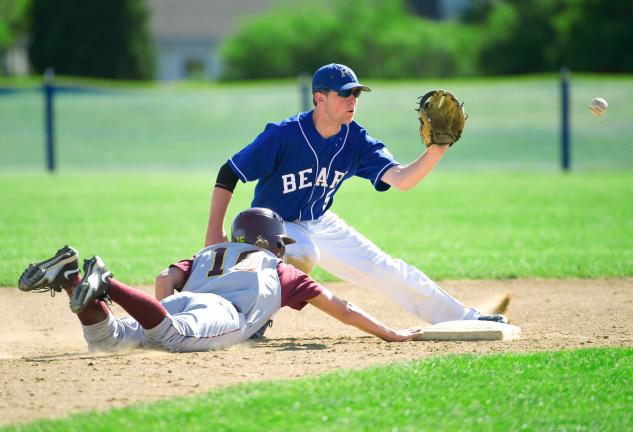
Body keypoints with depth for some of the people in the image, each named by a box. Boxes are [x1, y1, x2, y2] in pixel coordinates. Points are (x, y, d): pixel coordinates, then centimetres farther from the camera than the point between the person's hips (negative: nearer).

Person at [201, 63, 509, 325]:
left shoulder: (356, 141, -12)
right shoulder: (282, 135, -27)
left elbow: (401, 179, -20)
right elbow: (229, 173, -22)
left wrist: (435, 151, -37)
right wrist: (214, 231, -28)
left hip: (321, 224, 5)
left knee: (386, 271, 6)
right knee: (303, 254, -39)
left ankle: (467, 319, 16)